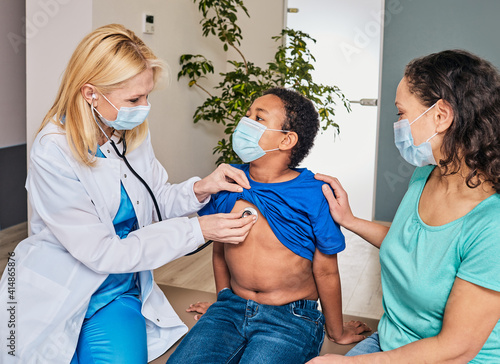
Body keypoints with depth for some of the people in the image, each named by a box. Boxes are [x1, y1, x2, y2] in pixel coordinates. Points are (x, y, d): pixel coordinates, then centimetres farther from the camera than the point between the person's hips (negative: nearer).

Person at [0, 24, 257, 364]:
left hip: (120, 290, 4)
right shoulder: (53, 154, -23)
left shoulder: (134, 132, -4)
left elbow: (156, 201, 8)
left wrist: (199, 189, -13)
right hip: (57, 295, -4)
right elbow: (103, 253, -22)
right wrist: (197, 230, -23)